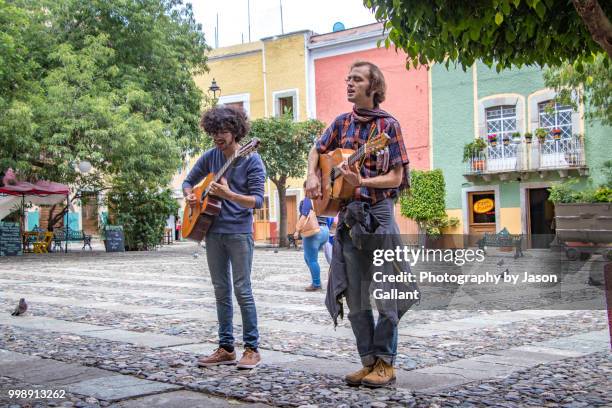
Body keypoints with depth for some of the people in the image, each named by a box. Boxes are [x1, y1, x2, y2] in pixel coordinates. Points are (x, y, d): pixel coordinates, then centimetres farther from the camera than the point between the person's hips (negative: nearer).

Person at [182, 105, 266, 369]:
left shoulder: (252, 160, -8)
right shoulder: (210, 157, 8)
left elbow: (257, 200, -14)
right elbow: (189, 181, 21)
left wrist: (228, 194, -28)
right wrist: (189, 196, -2)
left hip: (239, 232, -5)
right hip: (213, 231, 6)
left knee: (242, 290, -6)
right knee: (221, 291, 9)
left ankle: (252, 348, 2)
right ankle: (226, 348, 16)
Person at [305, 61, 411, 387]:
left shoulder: (388, 124, -4)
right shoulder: (342, 122, 12)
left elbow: (396, 177, -7)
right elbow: (317, 151, 25)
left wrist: (361, 182, -21)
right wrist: (312, 177, 7)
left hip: (378, 210, -5)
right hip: (346, 213, 5)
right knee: (355, 297, 7)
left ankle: (385, 363, 6)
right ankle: (368, 361, 16)